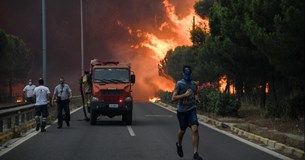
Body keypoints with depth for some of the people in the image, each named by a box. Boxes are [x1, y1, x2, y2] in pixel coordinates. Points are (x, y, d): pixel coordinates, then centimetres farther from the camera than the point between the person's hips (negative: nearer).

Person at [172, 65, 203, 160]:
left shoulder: (194, 84, 6)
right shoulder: (179, 84, -8)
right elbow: (173, 98, -15)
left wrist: (196, 99, 3)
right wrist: (185, 95, -24)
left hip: (191, 109, 2)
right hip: (181, 110, -2)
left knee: (195, 129, -16)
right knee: (182, 130, 15)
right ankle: (179, 144, 49)